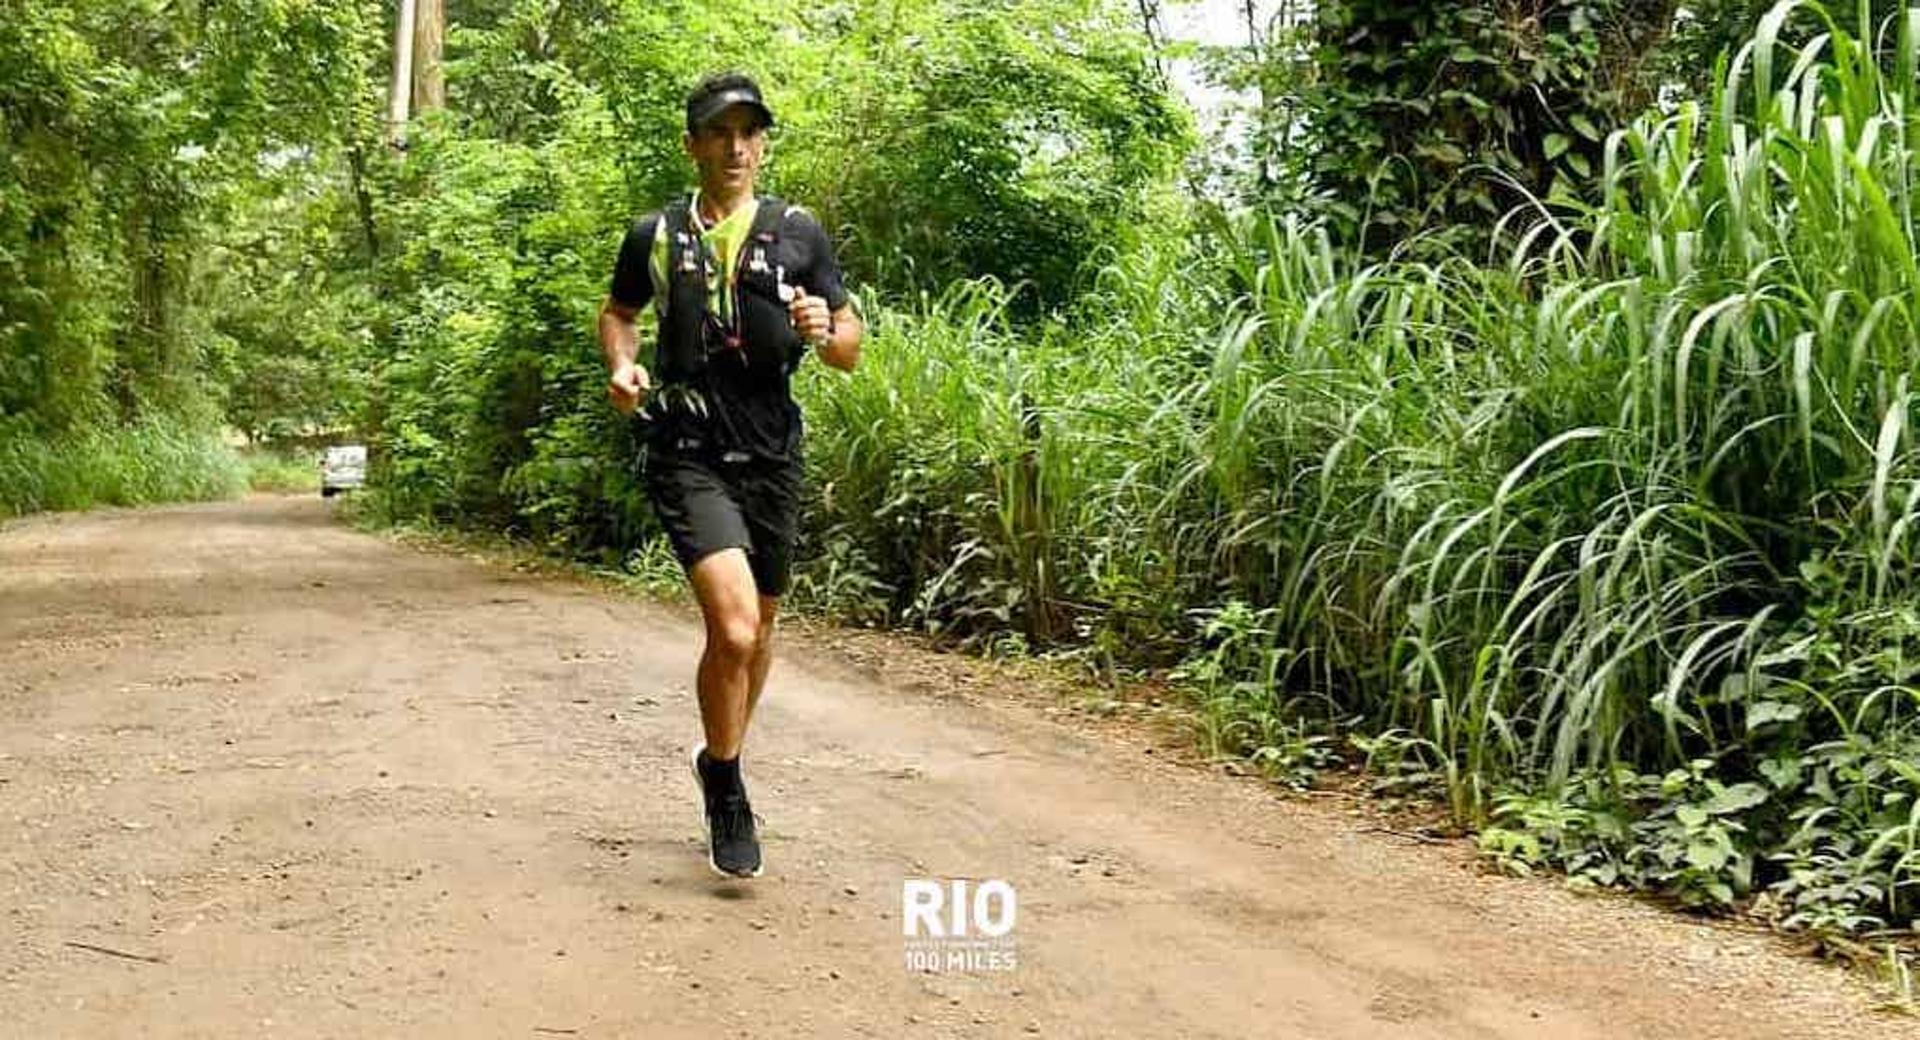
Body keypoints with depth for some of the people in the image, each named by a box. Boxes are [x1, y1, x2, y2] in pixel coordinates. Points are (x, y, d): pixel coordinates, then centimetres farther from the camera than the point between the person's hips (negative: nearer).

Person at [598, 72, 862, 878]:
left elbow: (851, 351, 6)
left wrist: (823, 331, -17)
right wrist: (622, 365, 0)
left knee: (757, 630, 16)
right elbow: (617, 311, 20)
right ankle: (724, 783, 3)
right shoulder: (655, 236, 2)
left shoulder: (798, 233, 3)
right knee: (733, 626, -20)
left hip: (771, 457, 3)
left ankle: (723, 762, 42)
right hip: (688, 455, -2)